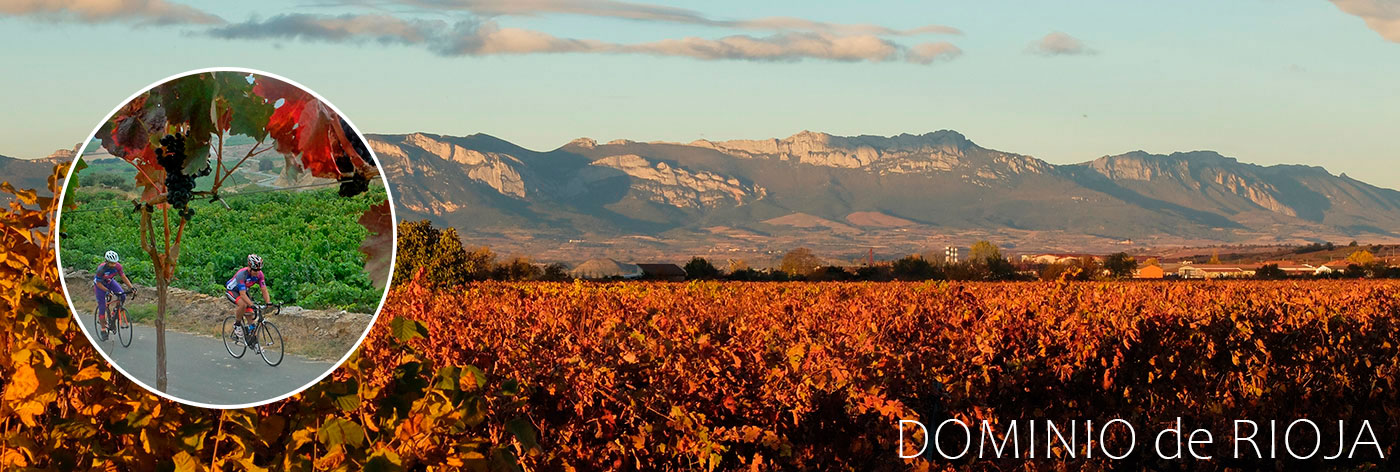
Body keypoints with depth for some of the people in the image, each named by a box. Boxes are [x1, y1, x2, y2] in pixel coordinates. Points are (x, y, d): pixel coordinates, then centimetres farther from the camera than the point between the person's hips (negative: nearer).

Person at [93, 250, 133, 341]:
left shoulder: (117, 266, -24)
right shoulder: (101, 269, -35)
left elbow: (124, 277, -16)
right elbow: (98, 283, -27)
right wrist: (107, 291, -39)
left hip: (110, 282, 4)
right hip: (100, 284, -4)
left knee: (122, 296, -19)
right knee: (102, 306, -6)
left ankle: (115, 314, 1)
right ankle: (103, 329, 6)